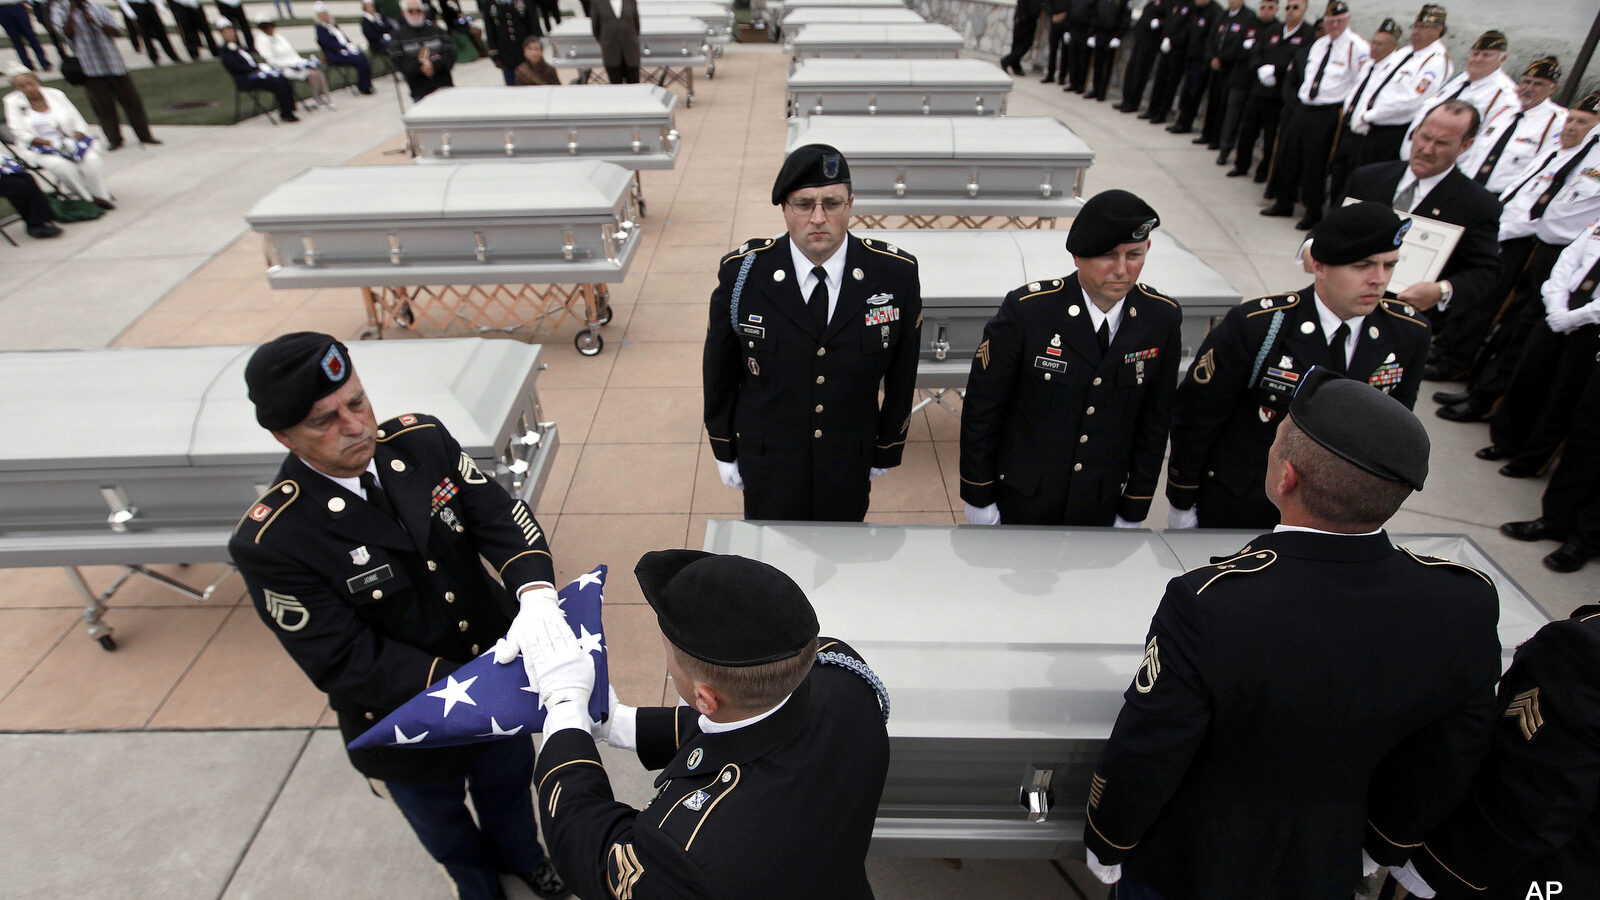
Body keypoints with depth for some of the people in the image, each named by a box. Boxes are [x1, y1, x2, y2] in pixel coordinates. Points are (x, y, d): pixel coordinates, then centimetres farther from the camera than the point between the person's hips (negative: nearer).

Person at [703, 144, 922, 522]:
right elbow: (719, 368, -3)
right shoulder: (742, 271, -16)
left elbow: (901, 375, -3)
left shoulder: (896, 274, -15)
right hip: (768, 464, 0)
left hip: (850, 466, 1)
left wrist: (887, 450, 6)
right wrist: (724, 451, 4)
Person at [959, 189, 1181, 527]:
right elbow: (982, 407, -12)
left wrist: (1134, 511, 4)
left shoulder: (1162, 318, -8)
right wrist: (978, 497, -8)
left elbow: (1154, 422, 0)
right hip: (1022, 502, -2)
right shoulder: (1026, 310, -19)